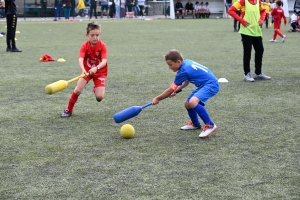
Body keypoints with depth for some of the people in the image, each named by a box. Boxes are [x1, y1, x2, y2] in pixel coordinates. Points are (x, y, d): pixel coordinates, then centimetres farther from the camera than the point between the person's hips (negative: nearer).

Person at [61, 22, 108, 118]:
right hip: (87, 70, 1)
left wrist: (96, 68, -48)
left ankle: (96, 89, 25)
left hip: (100, 71, -1)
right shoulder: (84, 46, -14)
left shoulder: (102, 46, -17)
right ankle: (69, 110, 1)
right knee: (78, 90, -18)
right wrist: (83, 69, -50)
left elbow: (104, 61, -28)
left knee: (99, 97, -13)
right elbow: (80, 59, -29)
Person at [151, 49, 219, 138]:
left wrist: (157, 98, -3)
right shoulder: (187, 62, 5)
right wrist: (177, 89, 10)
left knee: (193, 102, -30)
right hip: (204, 84, 10)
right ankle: (195, 124, 42)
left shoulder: (183, 71, -20)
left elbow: (170, 90, -13)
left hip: (211, 85, -10)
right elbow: (186, 81, 22)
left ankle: (210, 125, -20)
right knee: (187, 104, 16)